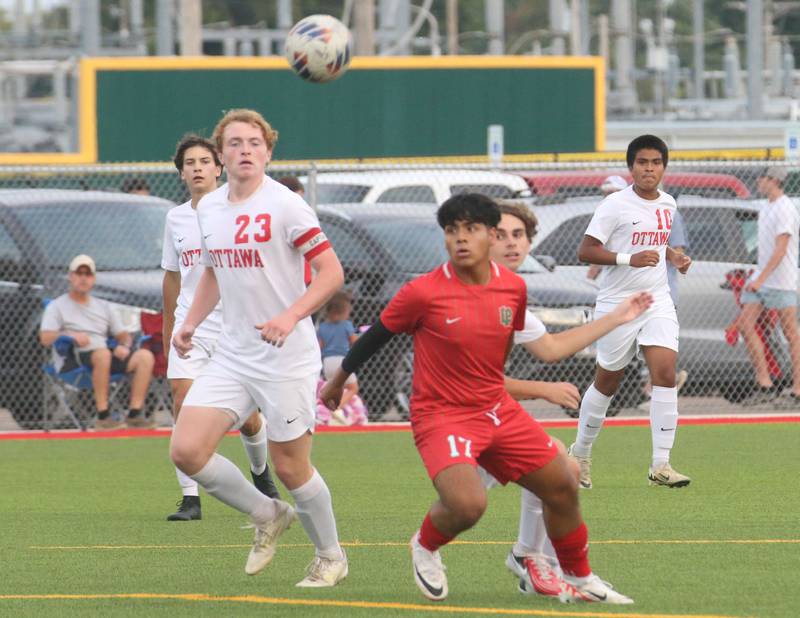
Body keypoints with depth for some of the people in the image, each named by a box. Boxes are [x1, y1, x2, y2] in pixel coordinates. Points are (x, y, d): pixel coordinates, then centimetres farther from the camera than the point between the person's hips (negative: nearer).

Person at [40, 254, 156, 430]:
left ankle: (134, 414, -24)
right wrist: (70, 336, -21)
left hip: (104, 361, 5)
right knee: (103, 354, -39)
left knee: (145, 356, -17)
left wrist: (124, 345, -3)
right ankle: (103, 416, -37)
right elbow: (45, 338, -4)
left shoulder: (104, 307, 27)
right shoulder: (57, 306, 12)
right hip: (71, 361, -5)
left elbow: (124, 335, 22)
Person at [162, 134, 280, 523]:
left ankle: (260, 474, 33)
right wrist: (168, 328, 20)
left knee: (247, 417, 2)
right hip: (189, 330, 3)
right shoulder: (176, 219, 8)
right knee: (183, 409, -13)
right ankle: (190, 499, -9)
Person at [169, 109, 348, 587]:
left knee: (290, 467, 0)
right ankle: (267, 516, 15)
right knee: (187, 450, -7)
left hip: (287, 358, -6)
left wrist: (291, 316, -28)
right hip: (232, 355, 6)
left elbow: (332, 272, -15)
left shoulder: (285, 206, -12)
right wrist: (191, 323, 9)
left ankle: (331, 556, 24)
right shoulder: (208, 209, 8)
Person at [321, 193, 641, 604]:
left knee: (562, 486, 7)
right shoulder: (422, 293, -16)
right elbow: (376, 336, -1)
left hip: (497, 409, 6)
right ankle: (425, 547, 8)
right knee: (467, 505, -27)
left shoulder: (513, 288, -2)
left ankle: (579, 580, 29)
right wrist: (338, 382, 12)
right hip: (441, 415, -6)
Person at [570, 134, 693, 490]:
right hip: (618, 303, -4)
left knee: (665, 371, -14)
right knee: (607, 382, 7)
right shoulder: (616, 205, -10)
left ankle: (660, 464, -14)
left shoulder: (667, 205, 9)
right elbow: (585, 251, -14)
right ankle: (581, 453, 29)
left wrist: (673, 257, 7)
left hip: (657, 301, 4)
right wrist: (629, 259, -24)